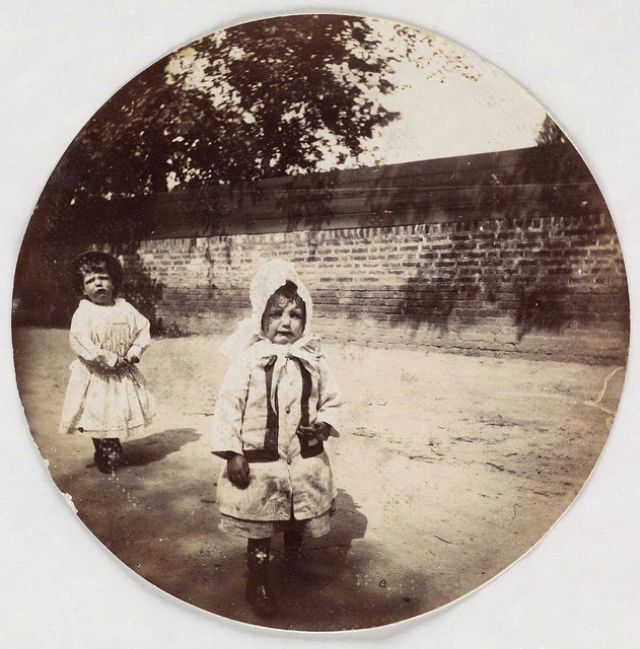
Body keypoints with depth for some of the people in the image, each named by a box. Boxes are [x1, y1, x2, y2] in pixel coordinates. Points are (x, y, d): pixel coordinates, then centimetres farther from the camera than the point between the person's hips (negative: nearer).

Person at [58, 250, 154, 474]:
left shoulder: (125, 308, -1)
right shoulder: (83, 313, -16)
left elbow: (143, 329, 5)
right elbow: (81, 343, -24)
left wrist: (134, 352, -10)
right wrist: (111, 360, -23)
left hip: (123, 373, 4)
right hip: (95, 375, -4)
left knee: (120, 413, 16)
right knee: (98, 417, 5)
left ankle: (116, 451, 38)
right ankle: (105, 455, 27)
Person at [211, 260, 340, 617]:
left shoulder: (314, 360, -3)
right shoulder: (249, 359, -12)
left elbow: (332, 402, 7)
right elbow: (228, 407, -10)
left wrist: (324, 424, -12)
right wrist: (233, 453, -12)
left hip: (305, 460, 3)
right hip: (259, 462, -3)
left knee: (299, 522, 23)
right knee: (259, 528, 13)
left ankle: (295, 561, 51)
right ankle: (259, 580, 36)